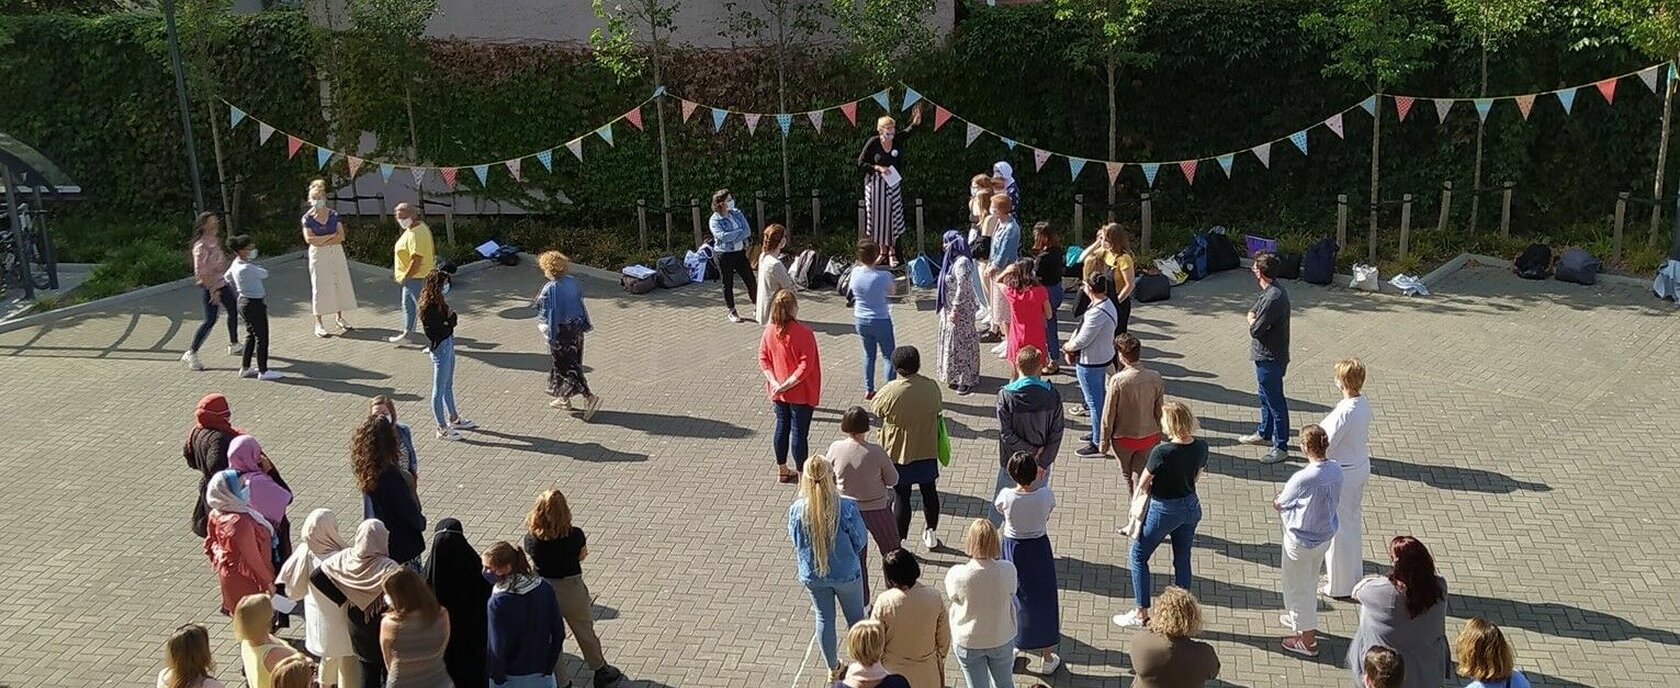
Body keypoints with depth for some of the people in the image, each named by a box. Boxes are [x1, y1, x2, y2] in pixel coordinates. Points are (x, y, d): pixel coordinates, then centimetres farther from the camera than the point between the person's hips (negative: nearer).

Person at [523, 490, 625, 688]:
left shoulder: (531, 538, -18)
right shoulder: (575, 535, -21)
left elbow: (531, 558, 1)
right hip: (572, 590, -1)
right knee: (585, 633, 22)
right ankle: (600, 672, 41)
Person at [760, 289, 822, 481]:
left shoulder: (769, 331, -4)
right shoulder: (803, 332, -21)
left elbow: (763, 358, -1)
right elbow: (806, 365, -24)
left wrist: (774, 382, -7)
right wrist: (788, 384, -18)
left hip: (778, 392, 5)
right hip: (801, 393, -5)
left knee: (782, 427, 18)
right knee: (799, 432, 3)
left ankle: (782, 471, 31)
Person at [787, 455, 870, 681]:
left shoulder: (796, 510, -21)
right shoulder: (846, 507, -28)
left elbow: (796, 542, -4)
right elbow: (860, 540, -14)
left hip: (813, 575, 2)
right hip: (846, 573, -2)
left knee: (824, 619, 22)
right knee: (855, 617, 22)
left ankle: (833, 668, 39)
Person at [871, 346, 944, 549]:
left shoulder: (891, 391, -23)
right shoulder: (931, 387, -12)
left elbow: (877, 412, -6)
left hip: (899, 453, -3)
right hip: (927, 451, 3)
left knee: (902, 497, 7)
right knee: (929, 492, 19)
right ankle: (931, 534, 34)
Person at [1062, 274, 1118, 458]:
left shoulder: (1097, 313, -31)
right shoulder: (1107, 304, 2)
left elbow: (1082, 340, -26)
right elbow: (1081, 327, 7)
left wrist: (1067, 347, -6)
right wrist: (1071, 346, -1)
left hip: (1091, 363, -10)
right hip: (1104, 358, 10)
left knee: (1094, 402, 2)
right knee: (1100, 397, 24)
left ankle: (1098, 444, 13)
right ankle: (1101, 432, 41)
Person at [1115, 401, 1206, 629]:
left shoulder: (1162, 452, -26)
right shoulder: (1201, 446, -8)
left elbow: (1143, 484, -13)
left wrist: (1136, 499, 6)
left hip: (1164, 510, -6)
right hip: (1191, 506, 6)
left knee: (1138, 556, 11)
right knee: (1183, 559, 18)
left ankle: (1141, 614, 15)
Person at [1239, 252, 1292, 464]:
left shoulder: (1273, 298, -27)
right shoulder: (1276, 291, 6)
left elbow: (1255, 329, -23)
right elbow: (1254, 312, 15)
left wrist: (1251, 319, -5)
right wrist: (1254, 319, -4)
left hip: (1270, 359, -11)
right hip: (1267, 356, 11)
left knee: (1275, 401, -1)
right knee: (1267, 397, 24)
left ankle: (1281, 446, 7)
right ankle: (1264, 434, 41)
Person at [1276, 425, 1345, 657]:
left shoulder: (1303, 479, -32)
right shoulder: (1336, 470, -11)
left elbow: (1279, 504, -16)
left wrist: (1279, 502, 6)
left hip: (1301, 540, -7)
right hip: (1325, 535, 7)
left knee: (1298, 586, 13)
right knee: (1310, 581, 29)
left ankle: (1307, 640, 26)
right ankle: (1301, 618, 52)